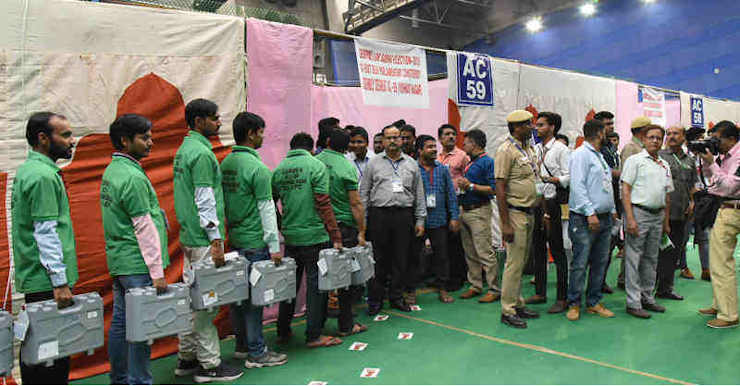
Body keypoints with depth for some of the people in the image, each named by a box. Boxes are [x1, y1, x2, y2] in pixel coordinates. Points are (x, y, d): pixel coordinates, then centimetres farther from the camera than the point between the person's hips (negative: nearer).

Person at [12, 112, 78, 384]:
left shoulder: (27, 170, 15)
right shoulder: (43, 176, -17)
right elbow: (47, 234, -21)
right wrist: (60, 282, -19)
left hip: (33, 279, 10)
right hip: (46, 281, -10)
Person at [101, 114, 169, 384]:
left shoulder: (111, 171, 14)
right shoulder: (133, 177, -17)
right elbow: (144, 228, -19)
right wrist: (157, 272, -16)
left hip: (119, 261, 10)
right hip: (138, 264, -10)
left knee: (120, 322, 16)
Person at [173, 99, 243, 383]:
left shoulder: (184, 149, 17)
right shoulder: (202, 153, -14)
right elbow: (205, 201, -19)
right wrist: (216, 240, -18)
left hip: (189, 236, 10)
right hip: (203, 239, -10)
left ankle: (187, 358, 26)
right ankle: (209, 364, 6)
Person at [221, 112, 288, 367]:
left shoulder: (225, 163, 10)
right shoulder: (257, 167, -16)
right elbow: (266, 209, -17)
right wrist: (274, 247, -13)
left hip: (234, 239, 8)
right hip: (255, 243, -8)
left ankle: (242, 345, 27)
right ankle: (256, 353, 8)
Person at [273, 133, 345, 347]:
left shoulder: (278, 170, 8)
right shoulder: (316, 166, -8)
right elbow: (323, 205, -13)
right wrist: (335, 236, -10)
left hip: (290, 237, 5)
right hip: (315, 236, -5)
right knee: (315, 284, 4)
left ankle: (283, 332, 27)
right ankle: (314, 336, 9)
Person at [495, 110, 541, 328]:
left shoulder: (529, 149, 14)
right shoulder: (506, 151, -13)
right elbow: (500, 189, -18)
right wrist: (505, 224, -21)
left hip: (529, 212, 9)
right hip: (515, 212, -9)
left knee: (522, 261, 14)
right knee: (514, 263, -5)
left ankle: (518, 304, 24)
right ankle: (508, 311, 5)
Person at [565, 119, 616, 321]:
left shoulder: (600, 156, 20)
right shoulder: (581, 154, -8)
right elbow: (578, 186, -17)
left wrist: (612, 209, 18)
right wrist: (590, 213, -21)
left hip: (604, 218, 9)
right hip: (585, 220, -9)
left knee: (600, 262, 11)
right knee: (580, 263, -5)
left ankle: (594, 302, 20)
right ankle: (574, 304, 5)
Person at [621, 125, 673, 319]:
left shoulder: (664, 165, 17)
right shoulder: (635, 160, -3)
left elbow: (667, 195, 21)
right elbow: (625, 190, -10)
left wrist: (666, 221, 16)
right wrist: (630, 218, -18)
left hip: (657, 215, 7)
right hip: (638, 212, -7)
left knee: (651, 259, 13)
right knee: (634, 259, -4)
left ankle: (647, 297, 24)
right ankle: (633, 303, 0)